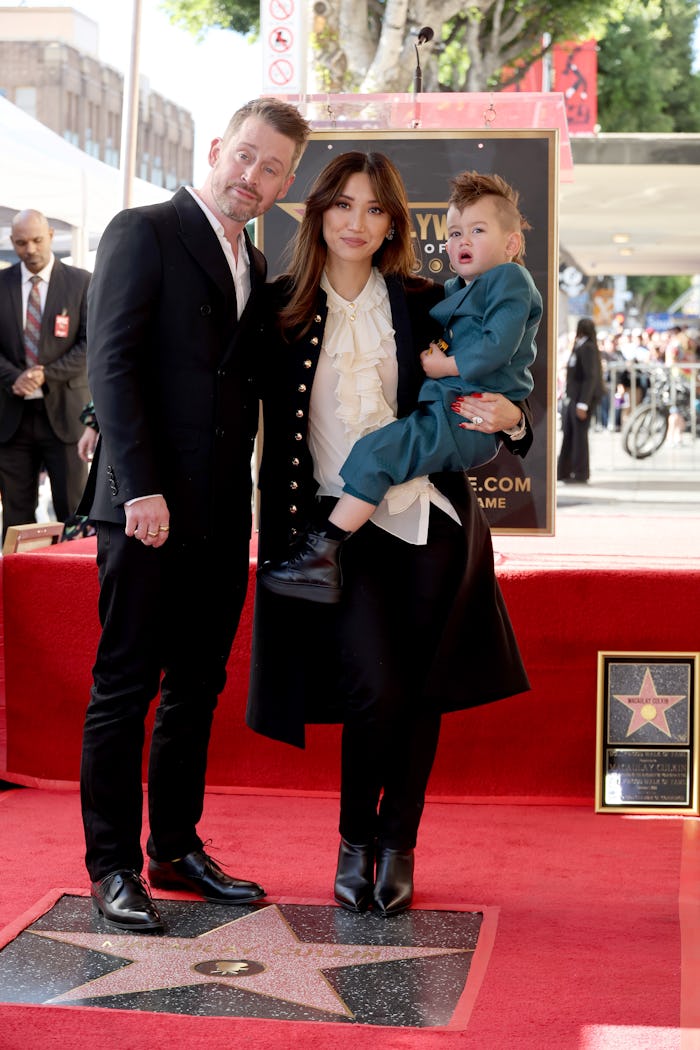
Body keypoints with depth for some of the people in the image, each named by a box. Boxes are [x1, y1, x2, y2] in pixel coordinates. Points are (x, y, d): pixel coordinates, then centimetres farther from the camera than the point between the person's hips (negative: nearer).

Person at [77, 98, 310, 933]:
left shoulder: (255, 267, 18)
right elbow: (112, 363, -12)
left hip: (222, 514, 7)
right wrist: (140, 487, -19)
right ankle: (112, 867, 8)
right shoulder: (144, 233, -3)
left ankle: (177, 849, 23)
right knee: (125, 686, 0)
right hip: (150, 507, -7)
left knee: (197, 689, 12)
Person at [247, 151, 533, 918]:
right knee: (377, 688, -15)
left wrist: (508, 416, -13)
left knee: (421, 694, 4)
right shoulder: (280, 308, 4)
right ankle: (355, 839, 11)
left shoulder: (422, 305, 7)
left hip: (426, 520, 2)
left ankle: (398, 846, 24)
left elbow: (487, 398, 9)